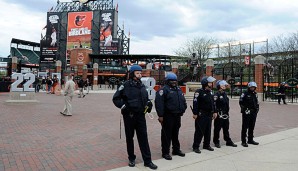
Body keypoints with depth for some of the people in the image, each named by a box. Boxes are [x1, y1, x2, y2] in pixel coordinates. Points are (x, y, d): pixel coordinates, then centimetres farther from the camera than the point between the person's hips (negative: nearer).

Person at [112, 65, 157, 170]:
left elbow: (146, 98, 24)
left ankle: (147, 160, 11)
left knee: (143, 137, 4)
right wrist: (123, 106, -15)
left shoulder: (142, 86, 9)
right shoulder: (126, 85, -8)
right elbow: (115, 98, -6)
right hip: (129, 115, -4)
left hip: (141, 115, 4)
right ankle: (131, 158, 27)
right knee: (129, 137, 10)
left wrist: (148, 103, 5)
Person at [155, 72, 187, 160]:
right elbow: (159, 103, -18)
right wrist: (160, 115, -21)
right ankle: (165, 152, 9)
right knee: (167, 135, -1)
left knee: (175, 133, 18)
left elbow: (183, 100, 24)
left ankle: (176, 149, 31)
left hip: (177, 115, 8)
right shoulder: (163, 89, -11)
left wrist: (183, 109, 13)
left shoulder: (178, 89, 15)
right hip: (168, 116, -8)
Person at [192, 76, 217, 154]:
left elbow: (213, 103, 20)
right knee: (199, 131, -4)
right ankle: (195, 146, 5)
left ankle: (206, 145, 28)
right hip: (201, 115, -8)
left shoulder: (210, 93, 14)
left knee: (208, 131, 15)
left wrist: (214, 112, 16)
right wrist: (195, 113, -20)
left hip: (209, 115, 8)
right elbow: (195, 103, -17)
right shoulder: (199, 92, -12)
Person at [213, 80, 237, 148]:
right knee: (217, 129, 3)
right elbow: (214, 104, -19)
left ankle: (228, 141, 27)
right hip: (219, 115, -8)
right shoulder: (217, 95, -13)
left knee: (226, 128, 16)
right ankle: (216, 142, 15)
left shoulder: (225, 94, 14)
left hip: (226, 114, 8)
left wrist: (227, 112, 20)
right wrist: (216, 113, -20)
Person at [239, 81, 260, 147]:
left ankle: (250, 140, 27)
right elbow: (241, 102, -7)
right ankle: (243, 141, 1)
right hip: (246, 113, -7)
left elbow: (257, 102, 22)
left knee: (252, 127, 15)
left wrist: (257, 109, 11)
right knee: (245, 127, -4)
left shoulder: (255, 94, 14)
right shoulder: (245, 94, -7)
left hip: (253, 112, 7)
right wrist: (245, 109, -12)